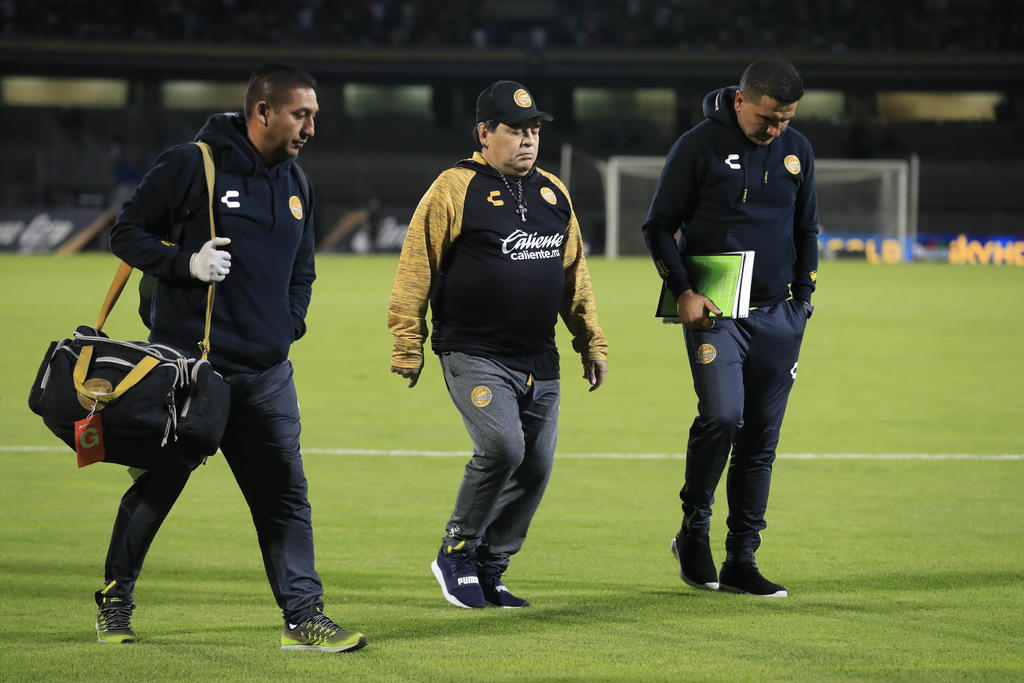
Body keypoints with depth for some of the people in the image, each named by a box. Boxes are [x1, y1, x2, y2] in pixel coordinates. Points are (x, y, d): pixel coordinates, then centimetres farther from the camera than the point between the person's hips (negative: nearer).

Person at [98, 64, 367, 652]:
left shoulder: (295, 186, 12)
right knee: (154, 490, 6)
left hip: (266, 376, 5)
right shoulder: (192, 166, -8)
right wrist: (186, 263, -18)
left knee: (285, 495, 0)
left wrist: (287, 330, 10)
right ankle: (115, 603, 22)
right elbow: (128, 233, -4)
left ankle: (304, 616, 2)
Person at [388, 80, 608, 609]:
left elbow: (574, 273, 22)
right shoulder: (455, 190, -6)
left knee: (536, 466, 3)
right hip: (475, 358, -7)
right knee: (502, 447, -22)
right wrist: (408, 346, -7)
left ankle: (490, 569, 17)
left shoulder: (554, 193, 14)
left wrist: (591, 343, 20)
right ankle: (457, 552, -2)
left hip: (540, 362, 7)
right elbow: (416, 269, -5)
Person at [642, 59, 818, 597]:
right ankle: (693, 530, -2)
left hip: (778, 316, 5)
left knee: (760, 439, 3)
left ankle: (741, 562, 8)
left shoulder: (797, 151, 10)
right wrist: (682, 291, -10)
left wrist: (802, 297, 14)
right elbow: (659, 226, 1)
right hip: (713, 311, -4)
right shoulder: (698, 146, -4)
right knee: (722, 414, -22)